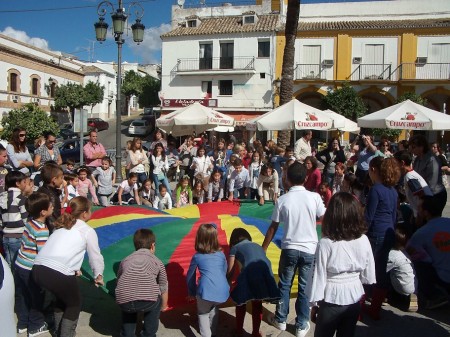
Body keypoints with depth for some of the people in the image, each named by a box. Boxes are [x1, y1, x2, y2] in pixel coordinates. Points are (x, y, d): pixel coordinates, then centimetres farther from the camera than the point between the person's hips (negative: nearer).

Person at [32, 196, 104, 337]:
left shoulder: (62, 226, 25)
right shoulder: (88, 231, 8)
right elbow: (95, 256, 15)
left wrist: (73, 269, 37)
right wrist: (98, 276, 30)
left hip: (37, 270, 7)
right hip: (58, 273, -7)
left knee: (62, 296, 32)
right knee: (74, 304, 19)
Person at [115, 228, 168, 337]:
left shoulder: (126, 260, 26)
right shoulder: (157, 262, 22)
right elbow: (164, 288, 31)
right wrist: (163, 306, 50)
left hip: (124, 301, 2)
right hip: (148, 301, -2)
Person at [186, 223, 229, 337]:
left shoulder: (197, 256, 12)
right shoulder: (221, 254, 18)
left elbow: (190, 277, 21)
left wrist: (191, 293, 35)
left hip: (206, 291, -3)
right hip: (222, 291, 3)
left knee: (203, 313, 24)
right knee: (214, 309, 33)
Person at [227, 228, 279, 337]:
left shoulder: (235, 247, 22)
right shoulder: (258, 246, 34)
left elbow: (230, 272, 17)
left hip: (249, 274, -3)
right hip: (265, 274, 4)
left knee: (240, 301, 23)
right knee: (257, 304, 26)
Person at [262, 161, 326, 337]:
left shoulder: (282, 200, -8)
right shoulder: (314, 197, -9)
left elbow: (273, 227, -3)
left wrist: (263, 248, 7)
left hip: (289, 248, 0)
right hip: (309, 249, 0)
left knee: (284, 285, 17)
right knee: (305, 288, 13)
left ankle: (280, 320, 31)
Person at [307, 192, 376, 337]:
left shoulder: (325, 243, -21)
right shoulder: (363, 240, -11)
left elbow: (318, 276, -15)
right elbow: (369, 274, 0)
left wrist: (315, 303, -2)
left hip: (331, 300, -3)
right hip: (354, 298, 3)